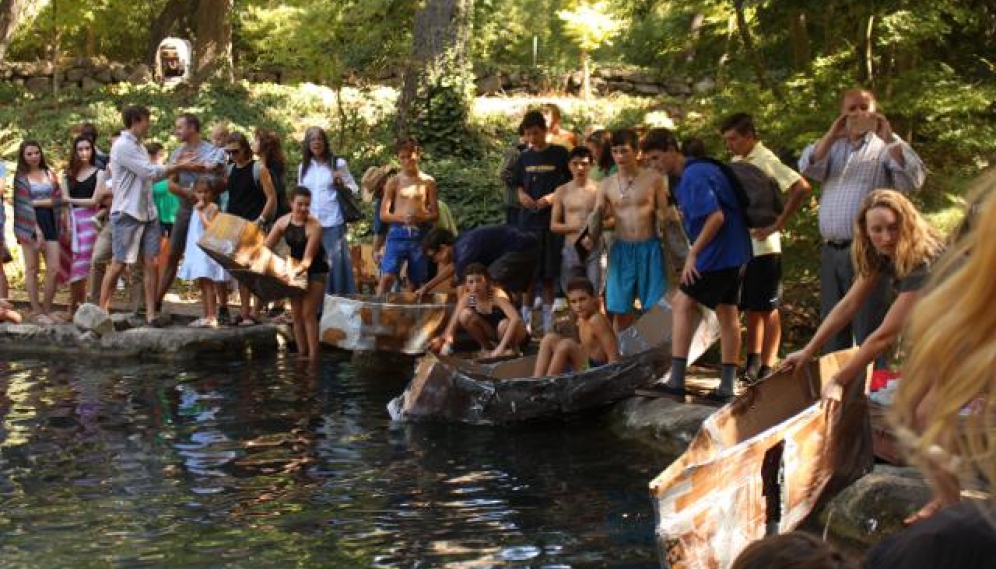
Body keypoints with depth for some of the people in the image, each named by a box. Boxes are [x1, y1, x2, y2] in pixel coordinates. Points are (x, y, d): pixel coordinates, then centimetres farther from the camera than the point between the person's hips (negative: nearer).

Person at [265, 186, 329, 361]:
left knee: (308, 313, -12)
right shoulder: (283, 222, -8)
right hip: (295, 268, 6)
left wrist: (295, 271, -42)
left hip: (316, 270, -6)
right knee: (296, 314, 7)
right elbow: (266, 246, -3)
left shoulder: (314, 226, -24)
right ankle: (302, 354, 17)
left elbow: (308, 258, -27)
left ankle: (313, 358, -9)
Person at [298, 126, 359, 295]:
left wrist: (341, 184, -14)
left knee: (335, 263, -6)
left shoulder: (338, 163, 0)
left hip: (333, 223, -4)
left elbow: (354, 189, 5)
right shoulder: (303, 167, 13)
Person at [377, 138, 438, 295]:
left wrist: (420, 218, -15)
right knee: (387, 277, -15)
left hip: (419, 234, 1)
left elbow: (435, 214, 7)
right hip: (398, 233, -1)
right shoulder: (394, 182, 4)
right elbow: (383, 214, 2)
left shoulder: (428, 182, 6)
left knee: (417, 282, 6)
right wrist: (402, 218, -17)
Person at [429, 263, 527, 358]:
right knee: (465, 315, -19)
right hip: (491, 333, 5)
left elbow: (516, 318, -45)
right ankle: (487, 348, -1)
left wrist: (500, 348, -51)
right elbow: (452, 324, -16)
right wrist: (447, 341, -38)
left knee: (505, 324, -39)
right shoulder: (467, 298, -15)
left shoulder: (497, 295, -30)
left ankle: (512, 349, -8)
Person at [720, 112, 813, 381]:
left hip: (762, 247, -8)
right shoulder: (736, 162, 12)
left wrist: (777, 225, -21)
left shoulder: (765, 161, -13)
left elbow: (802, 188, -23)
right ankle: (753, 361, 23)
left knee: (767, 308, -1)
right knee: (750, 307, 14)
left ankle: (767, 369, 3)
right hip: (740, 245, 8)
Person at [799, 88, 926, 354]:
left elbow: (913, 180, -11)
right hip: (831, 251, 5)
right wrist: (831, 136, -9)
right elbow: (808, 168, 1)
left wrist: (889, 139, -16)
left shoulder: (886, 147, 4)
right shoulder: (832, 146, 18)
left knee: (868, 329, -7)